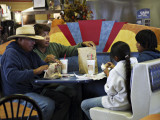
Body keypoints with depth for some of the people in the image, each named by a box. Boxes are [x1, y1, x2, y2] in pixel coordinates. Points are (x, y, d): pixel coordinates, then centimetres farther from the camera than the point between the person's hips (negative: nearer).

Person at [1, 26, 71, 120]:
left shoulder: (31, 53, 18)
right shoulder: (10, 53, -10)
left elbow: (44, 66, 22)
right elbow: (11, 76, -24)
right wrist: (34, 71, -25)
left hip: (36, 89, 9)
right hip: (20, 93, -9)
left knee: (65, 100, -7)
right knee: (49, 104, -30)